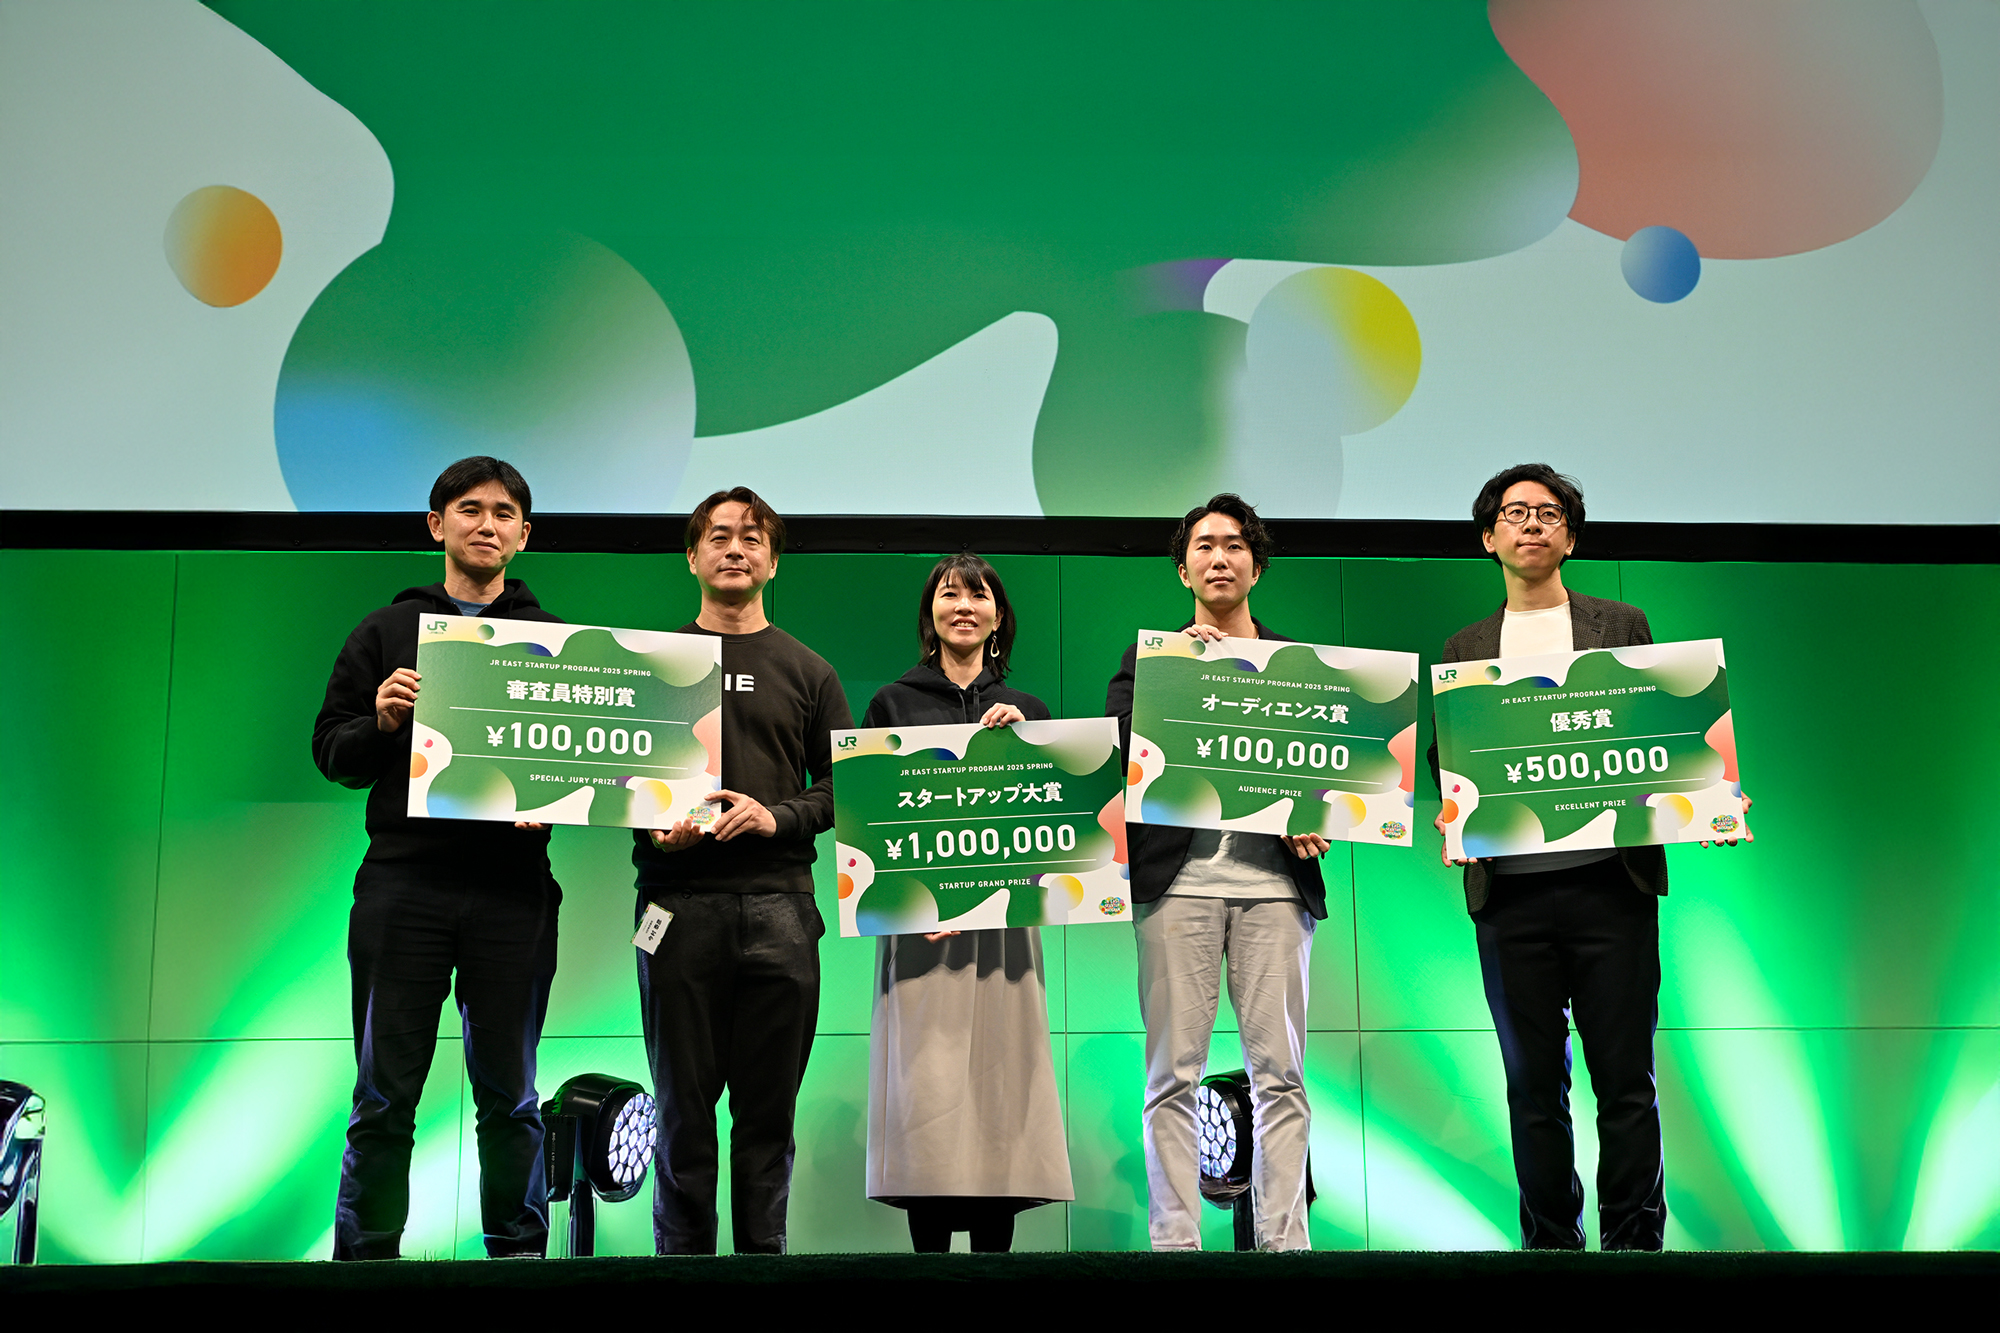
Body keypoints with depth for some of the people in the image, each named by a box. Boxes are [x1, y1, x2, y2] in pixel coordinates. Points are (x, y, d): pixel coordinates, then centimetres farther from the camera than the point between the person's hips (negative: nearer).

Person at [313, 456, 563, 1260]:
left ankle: (517, 1251, 11)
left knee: (508, 1093, 4)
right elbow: (330, 753, 9)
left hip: (511, 889, 0)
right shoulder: (384, 634, 13)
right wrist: (382, 724, -11)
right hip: (403, 884, 0)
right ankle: (366, 1254, 7)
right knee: (384, 1094, 1)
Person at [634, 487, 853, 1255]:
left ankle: (764, 1251, 9)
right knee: (683, 1100, 1)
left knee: (770, 1106, 2)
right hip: (679, 901, 0)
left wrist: (776, 815, -7)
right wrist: (651, 825, -9)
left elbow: (844, 785, 10)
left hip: (778, 904, 1)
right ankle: (682, 1250, 8)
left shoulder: (807, 672, 15)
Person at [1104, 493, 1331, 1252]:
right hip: (1179, 875, -1)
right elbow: (1116, 741, 0)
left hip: (1273, 875, 1)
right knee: (1173, 1074, -4)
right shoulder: (1150, 655, 16)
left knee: (1280, 1072, -3)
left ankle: (1283, 1240, 0)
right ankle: (1175, 1241, -1)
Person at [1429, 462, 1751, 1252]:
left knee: (1625, 1080, -1)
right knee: (1533, 1086, 5)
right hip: (1508, 890, 1)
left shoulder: (1621, 627, 12)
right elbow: (1445, 760, 12)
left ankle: (1635, 1241, 5)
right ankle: (1550, 1241, 13)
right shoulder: (1465, 650, 16)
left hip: (1609, 881, -1)